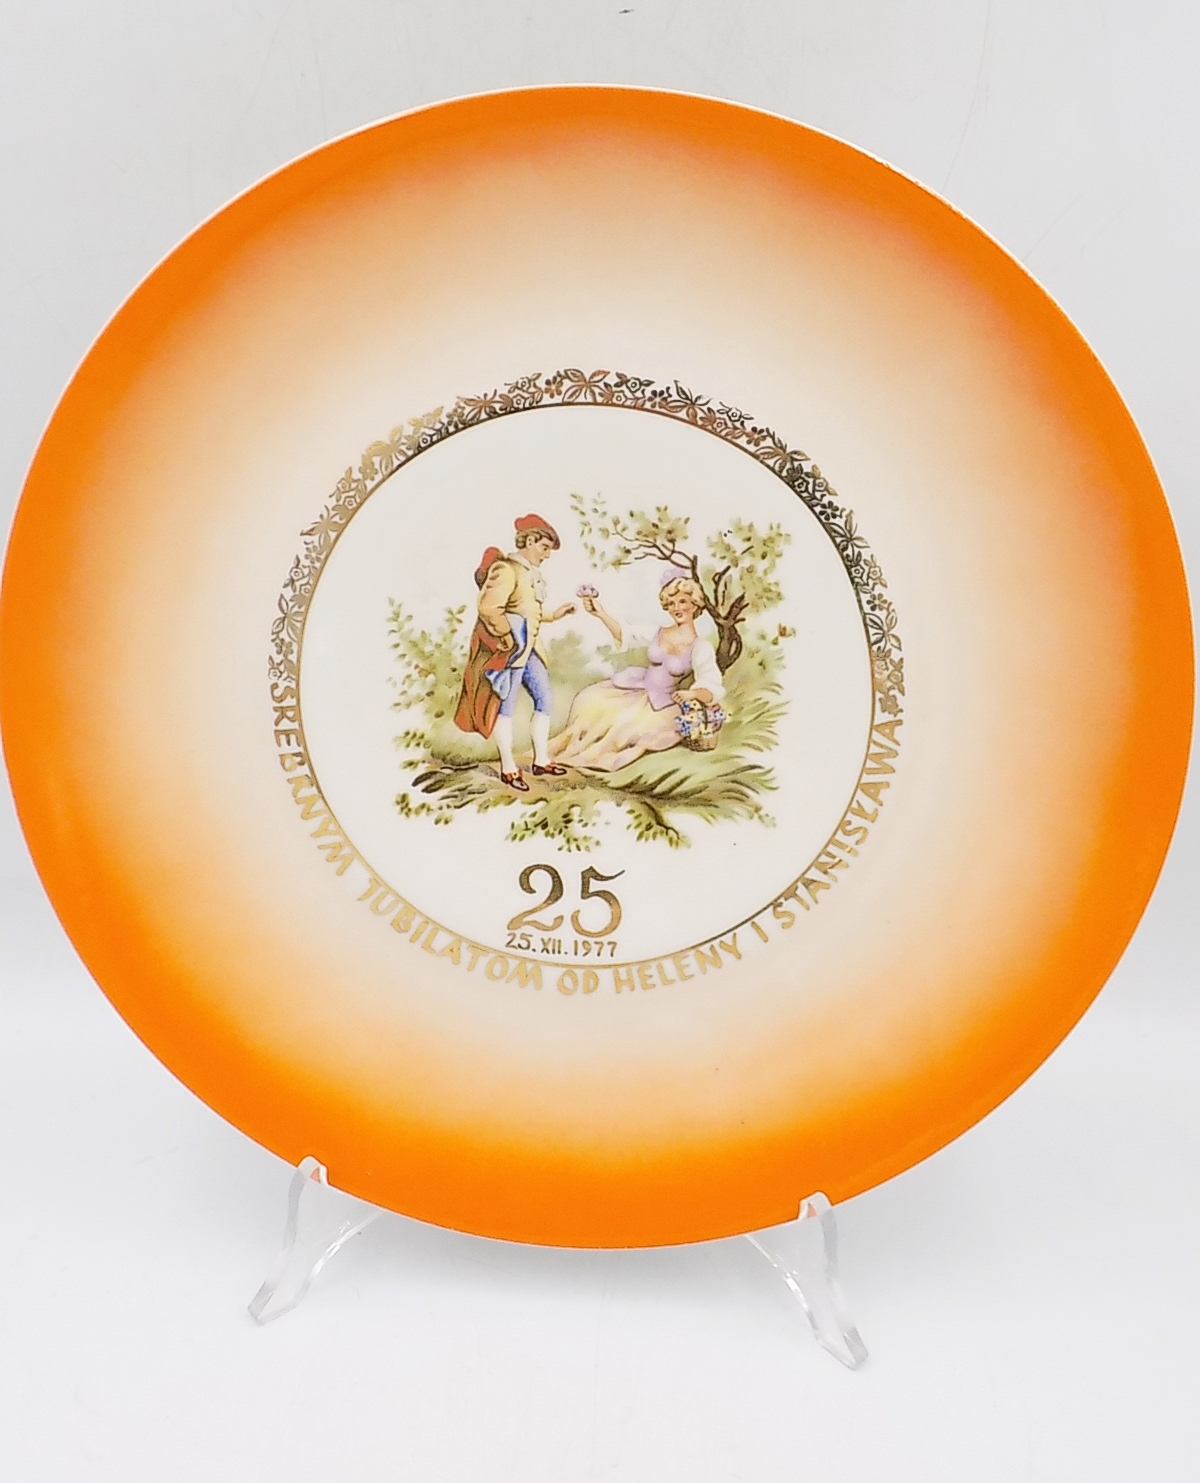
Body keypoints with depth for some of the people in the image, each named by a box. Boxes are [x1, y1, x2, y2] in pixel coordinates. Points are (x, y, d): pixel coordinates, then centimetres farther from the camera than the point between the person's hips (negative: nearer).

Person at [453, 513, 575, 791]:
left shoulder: (532, 573, 14)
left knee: (545, 699, 12)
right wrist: (512, 638, -21)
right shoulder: (506, 570, -16)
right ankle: (508, 769, 9)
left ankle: (541, 761, 22)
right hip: (507, 651, -10)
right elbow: (488, 609, -24)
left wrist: (554, 615, 11)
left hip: (530, 650, 10)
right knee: (506, 707, 0)